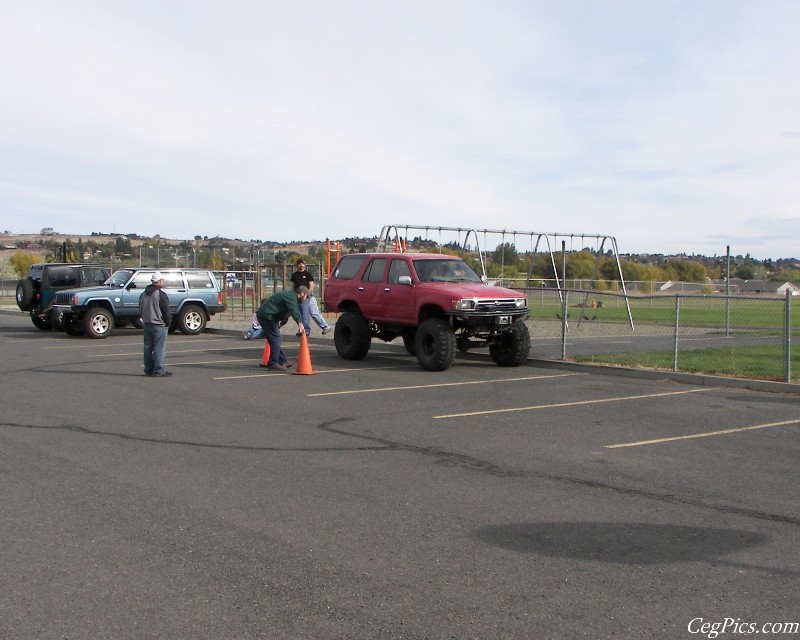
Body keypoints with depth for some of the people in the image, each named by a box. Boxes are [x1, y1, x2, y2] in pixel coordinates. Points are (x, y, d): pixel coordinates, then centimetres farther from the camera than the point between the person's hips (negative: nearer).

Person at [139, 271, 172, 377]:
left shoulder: (143, 295, 11)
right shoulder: (160, 295, -15)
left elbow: (140, 310, 17)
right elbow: (166, 312, -13)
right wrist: (168, 323, 1)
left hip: (146, 324, 8)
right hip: (159, 325, -8)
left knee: (148, 348, 12)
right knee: (159, 348, -5)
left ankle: (148, 370, 16)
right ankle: (158, 371, -6)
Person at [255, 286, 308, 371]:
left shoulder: (289, 295, 20)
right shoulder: (291, 297, -14)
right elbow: (294, 310, -32)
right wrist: (300, 323, -45)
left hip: (263, 314, 11)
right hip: (266, 316, -11)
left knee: (276, 339, 16)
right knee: (276, 339, -10)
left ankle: (282, 361, 22)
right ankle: (273, 364, -8)